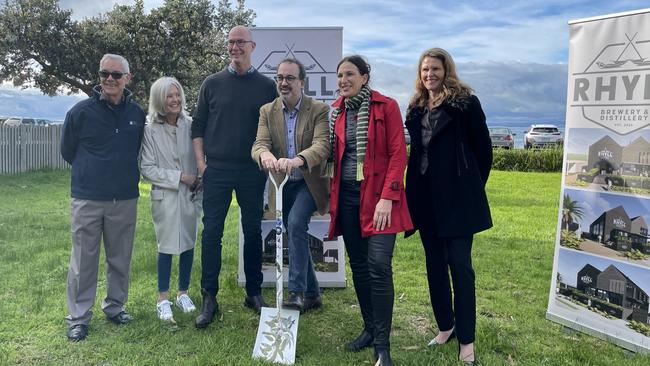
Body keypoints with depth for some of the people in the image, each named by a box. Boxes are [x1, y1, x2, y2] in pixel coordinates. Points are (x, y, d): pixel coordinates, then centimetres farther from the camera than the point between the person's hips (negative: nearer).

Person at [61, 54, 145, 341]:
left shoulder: (137, 113, 2)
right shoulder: (81, 112, -5)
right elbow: (67, 151, 7)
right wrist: (92, 173, 12)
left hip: (125, 199, 2)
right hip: (87, 199, -2)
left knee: (120, 258, 11)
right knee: (83, 260, 5)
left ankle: (115, 306, 29)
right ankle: (78, 317, 17)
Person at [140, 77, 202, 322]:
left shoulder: (190, 125, -2)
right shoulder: (151, 130, -9)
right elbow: (147, 168, -9)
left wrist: (200, 181, -4)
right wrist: (179, 177, -13)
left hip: (191, 195, 3)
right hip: (165, 197, -3)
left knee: (188, 245, 11)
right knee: (166, 247, 4)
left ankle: (183, 293, 28)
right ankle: (163, 299, 19)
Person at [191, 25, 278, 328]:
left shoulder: (266, 86, 5)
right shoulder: (212, 83, 6)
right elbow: (198, 126, 7)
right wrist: (201, 162, -1)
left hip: (253, 172, 0)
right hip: (216, 170, 0)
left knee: (253, 231, 9)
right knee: (211, 232, -1)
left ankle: (254, 292, 22)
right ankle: (209, 298, 9)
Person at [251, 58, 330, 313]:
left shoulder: (319, 110, -9)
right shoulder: (267, 111, 2)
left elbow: (322, 146, -24)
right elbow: (259, 144, -12)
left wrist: (297, 160, -44)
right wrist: (265, 154, -37)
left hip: (309, 183, -4)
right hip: (283, 185, 4)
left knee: (296, 224, -26)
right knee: (297, 236, 11)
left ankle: (297, 292, -16)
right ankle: (312, 295, 26)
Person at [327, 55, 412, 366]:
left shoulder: (386, 106, -4)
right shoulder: (337, 111, 11)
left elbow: (398, 154, -8)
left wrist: (387, 198, -16)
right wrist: (332, 196, 8)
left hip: (377, 197, -5)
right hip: (347, 196, 5)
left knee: (379, 266, -11)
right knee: (358, 265, 10)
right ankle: (369, 328, 25)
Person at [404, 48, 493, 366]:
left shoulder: (466, 103, -4)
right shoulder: (416, 108, 12)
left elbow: (483, 147, -1)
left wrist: (472, 186, 3)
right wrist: (415, 189, 11)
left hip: (457, 196, -5)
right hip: (425, 196, 6)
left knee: (459, 264, -3)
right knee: (435, 263, 12)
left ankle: (466, 339, 8)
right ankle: (445, 325, 27)